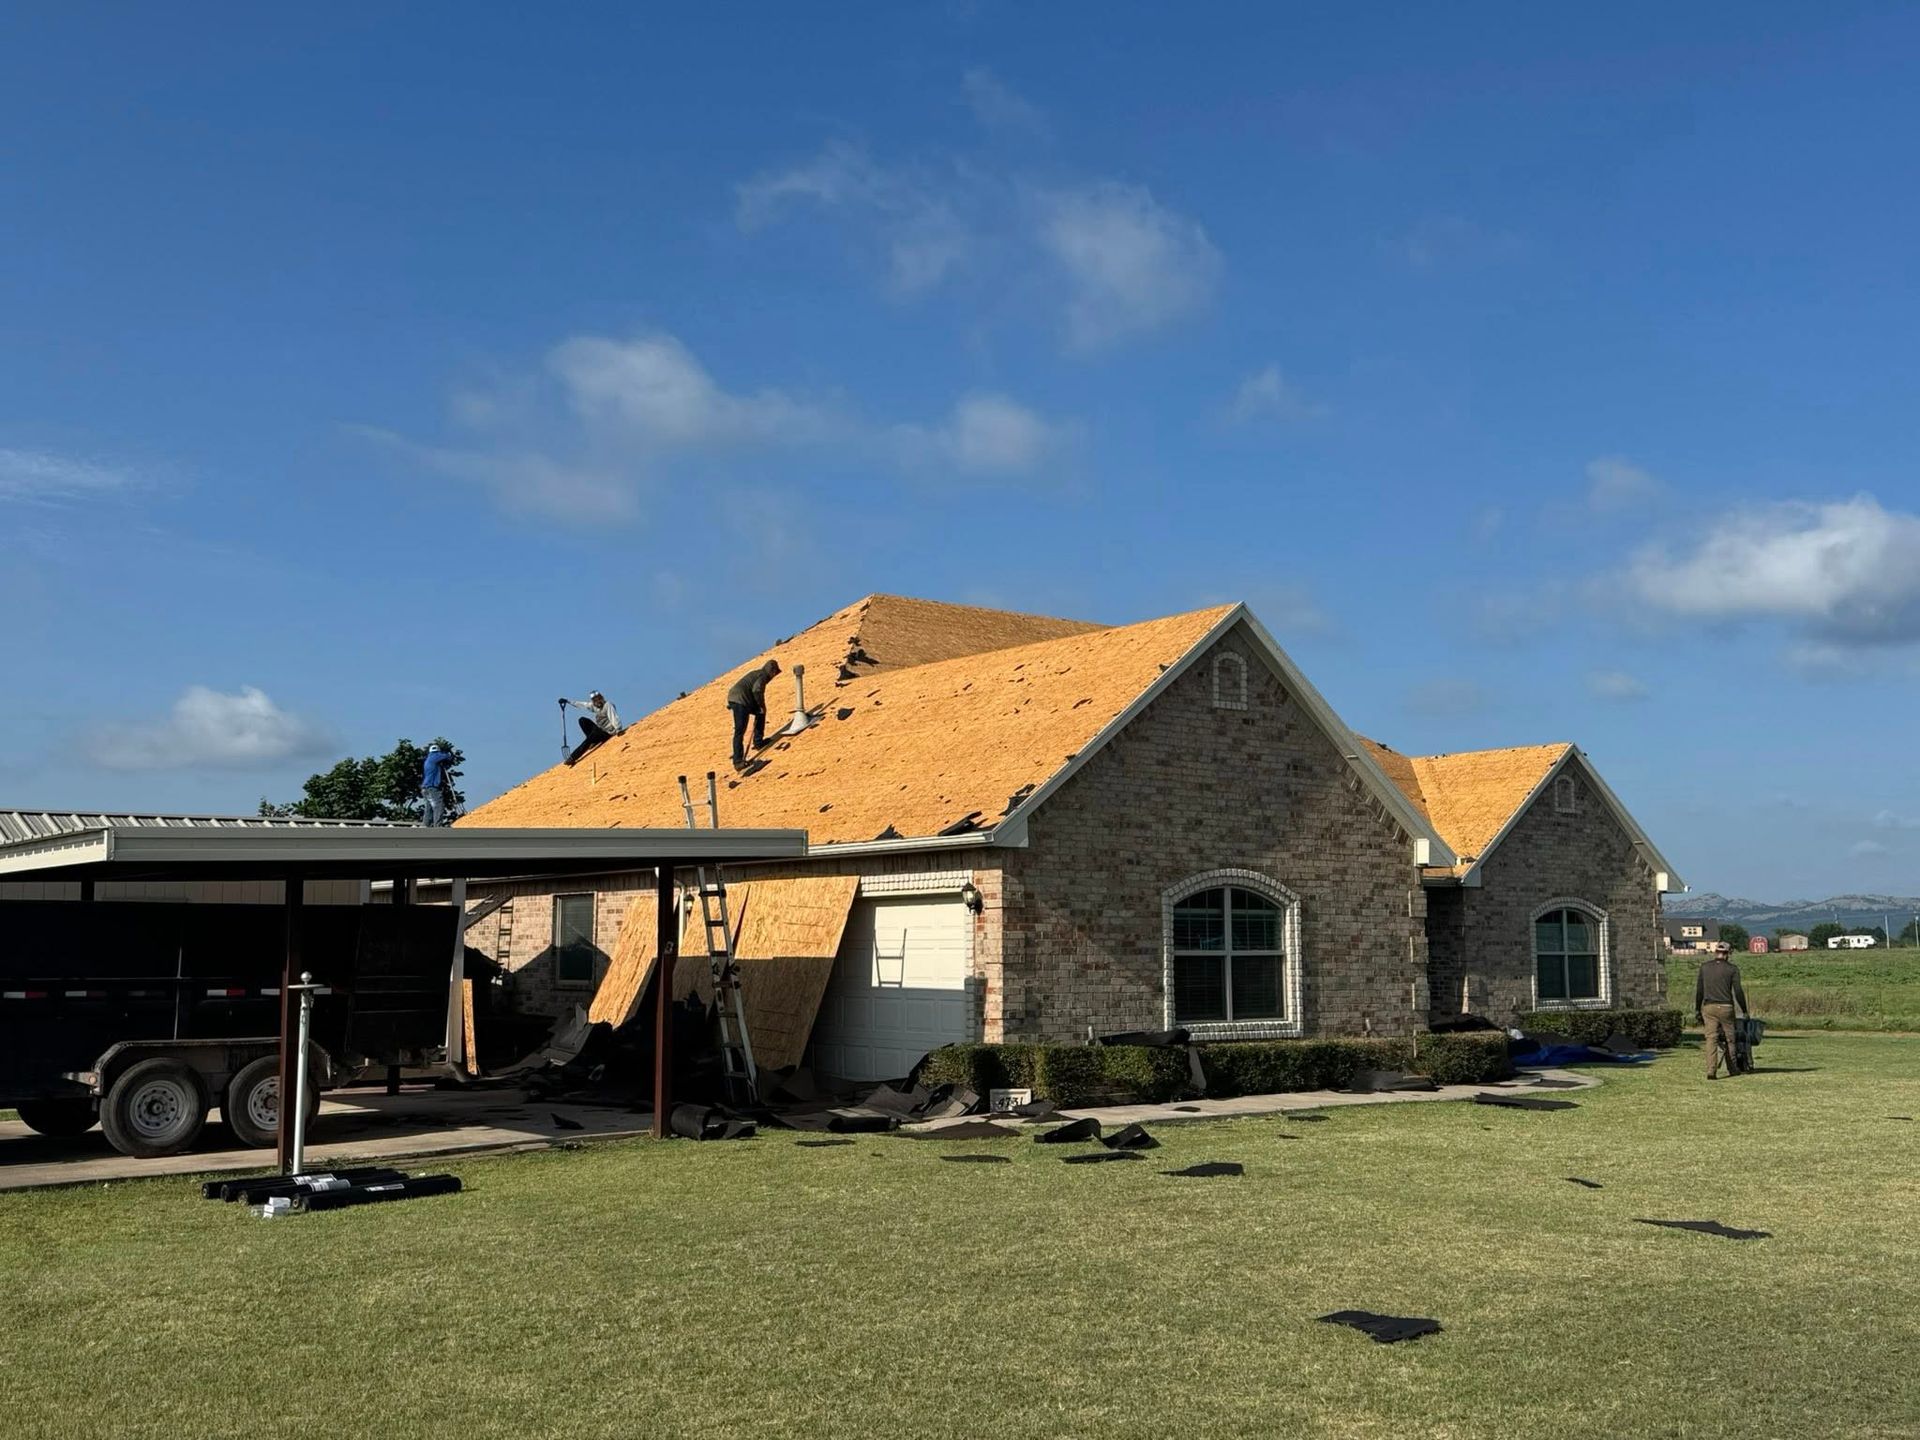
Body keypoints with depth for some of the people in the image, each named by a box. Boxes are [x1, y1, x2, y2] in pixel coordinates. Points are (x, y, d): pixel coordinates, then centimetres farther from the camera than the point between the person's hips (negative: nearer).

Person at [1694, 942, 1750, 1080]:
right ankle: (1732, 1068, 25)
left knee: (1711, 1038, -2)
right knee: (1729, 1038, 13)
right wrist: (1744, 1010, 4)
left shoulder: (1704, 966, 7)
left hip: (1708, 1007, 1)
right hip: (1725, 1007, -1)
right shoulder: (1732, 969, 0)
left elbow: (1699, 990, 6)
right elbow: (1738, 991, -4)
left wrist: (1697, 1009, 12)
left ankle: (1711, 1070, -13)